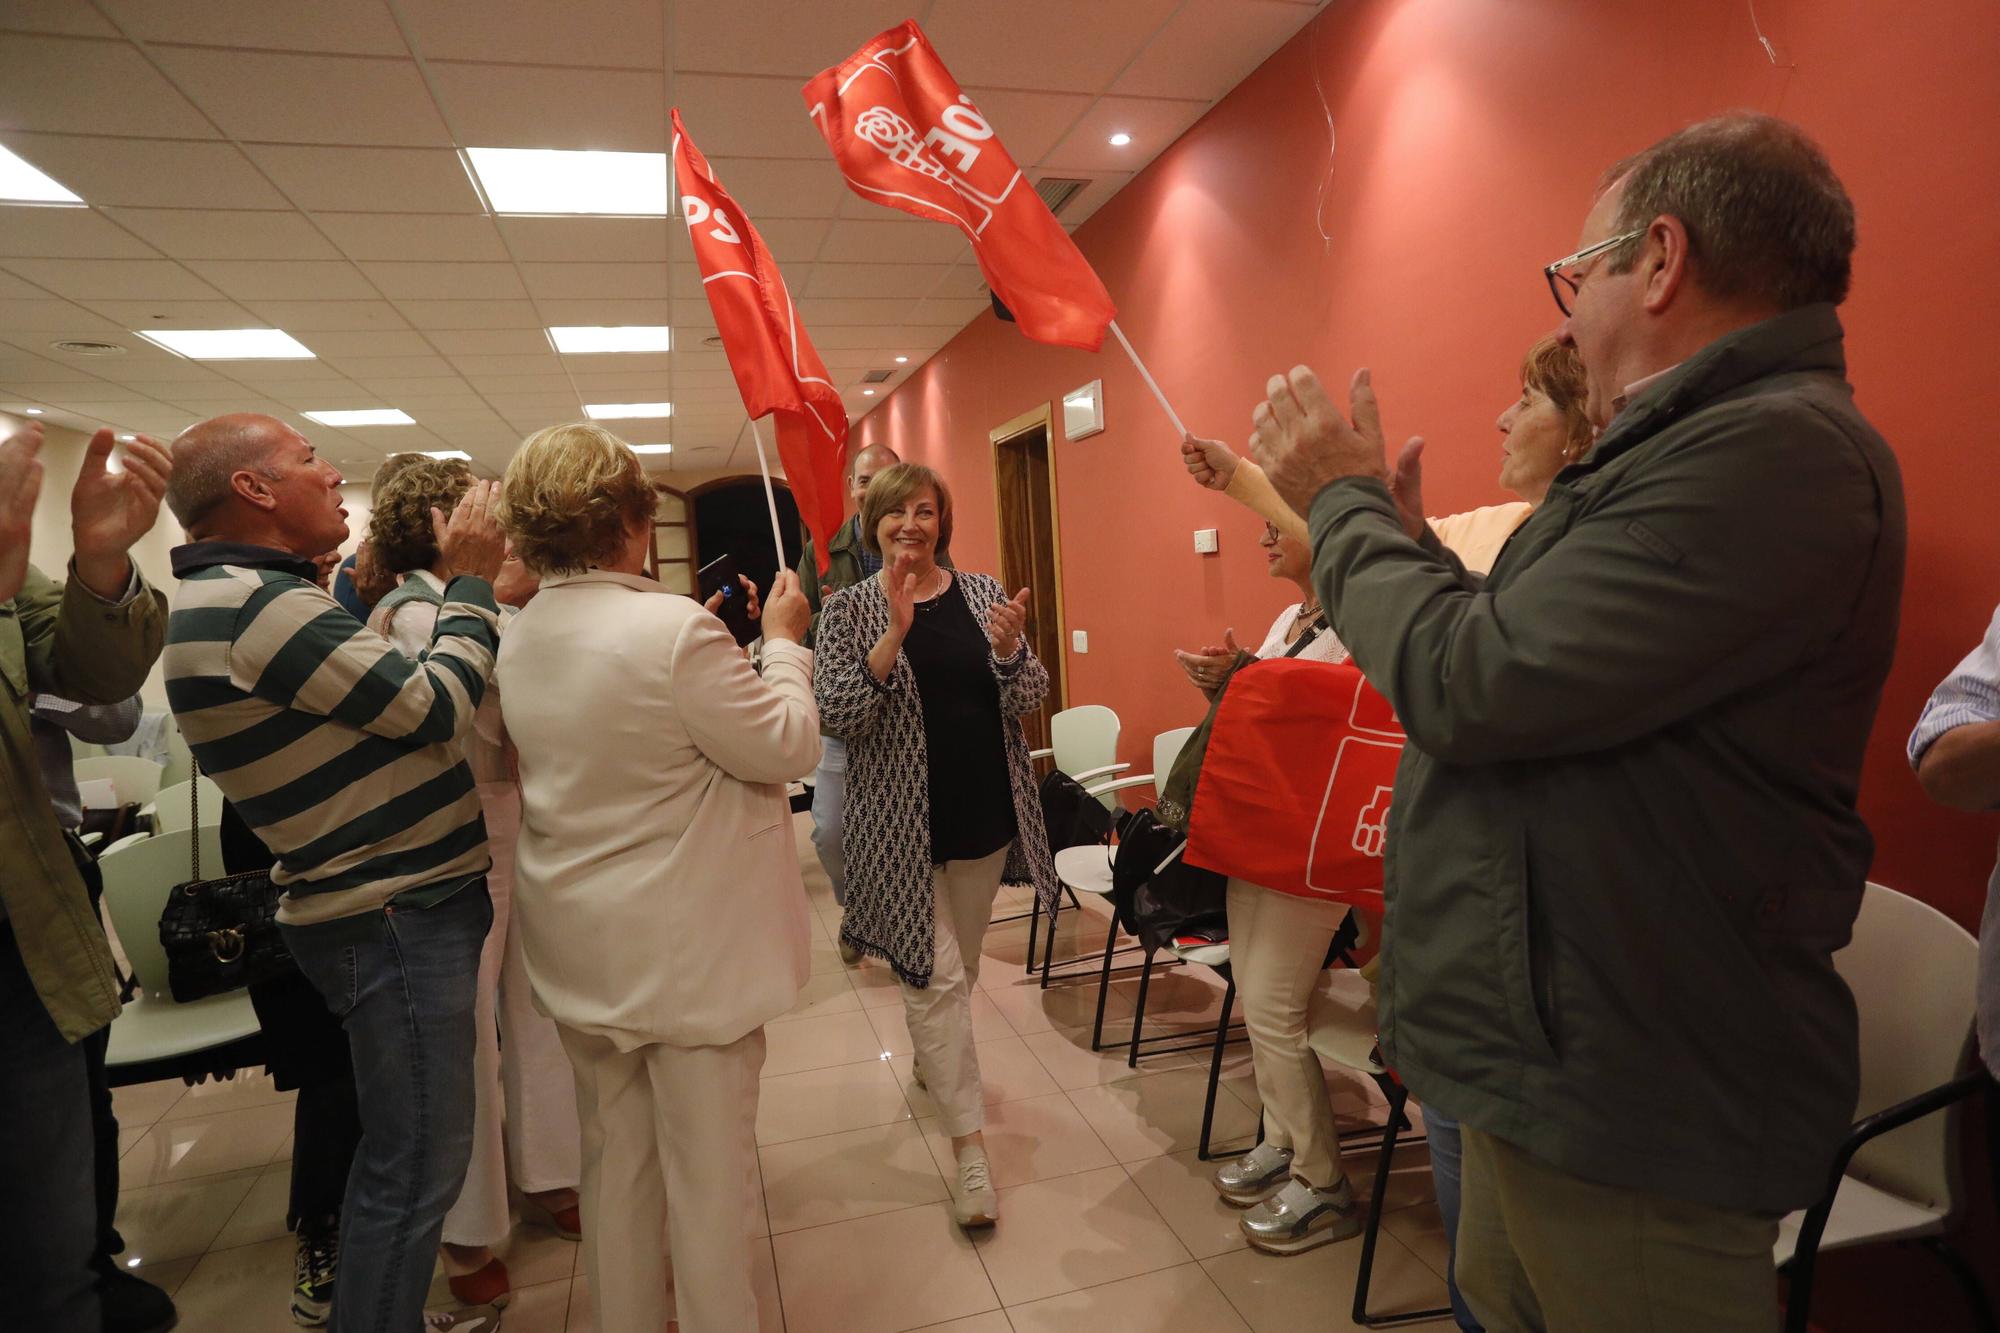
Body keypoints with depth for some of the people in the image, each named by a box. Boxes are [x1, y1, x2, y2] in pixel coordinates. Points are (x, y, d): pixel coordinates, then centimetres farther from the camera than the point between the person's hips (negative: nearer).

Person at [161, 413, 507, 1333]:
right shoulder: (258, 602, -20)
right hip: (395, 920, -11)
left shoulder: (238, 600, 13)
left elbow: (396, 698, 14)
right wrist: (471, 582, -7)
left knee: (404, 1152, 23)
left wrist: (468, 586, 12)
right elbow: (439, 711, -19)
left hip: (394, 906, 11)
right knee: (416, 1164, 2)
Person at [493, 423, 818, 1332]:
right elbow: (788, 749, -16)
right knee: (708, 1172, 9)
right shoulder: (675, 630, -24)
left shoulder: (516, 640, 1)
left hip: (580, 948, 7)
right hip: (687, 949, -7)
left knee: (614, 1158, 21)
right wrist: (782, 642, -3)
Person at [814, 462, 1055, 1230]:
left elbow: (1028, 699, 0)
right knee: (936, 976, -3)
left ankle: (932, 1064, 48)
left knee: (958, 968, 21)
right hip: (902, 825, -4)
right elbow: (835, 716, -16)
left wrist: (1009, 650, -22)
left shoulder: (982, 593, 2)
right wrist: (895, 634, -28)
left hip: (987, 813, 4)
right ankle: (969, 1147, 8)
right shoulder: (850, 609, -5)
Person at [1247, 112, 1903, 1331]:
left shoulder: (1776, 450, -22)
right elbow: (1525, 659, 14)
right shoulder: (1708, 443, 12)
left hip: (1635, 1100, -10)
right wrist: (1389, 526, 9)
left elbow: (1471, 687, -27)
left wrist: (1347, 500, -11)